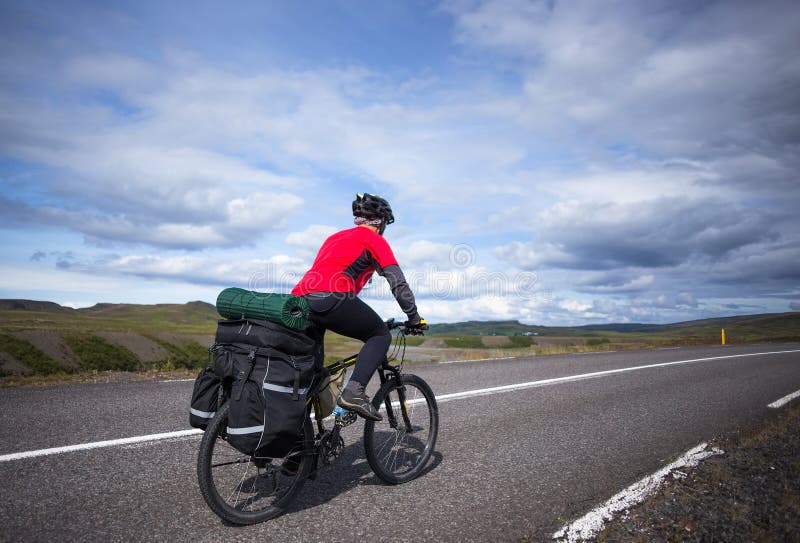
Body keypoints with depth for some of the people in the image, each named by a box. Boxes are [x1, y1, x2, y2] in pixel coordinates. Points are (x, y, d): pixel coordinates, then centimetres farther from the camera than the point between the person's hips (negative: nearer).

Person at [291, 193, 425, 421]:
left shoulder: (336, 236, 33)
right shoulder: (375, 239, 12)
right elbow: (399, 284, 6)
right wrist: (414, 319, 17)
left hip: (299, 300, 8)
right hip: (330, 299, -7)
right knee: (381, 334, 10)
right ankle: (354, 392, -8)